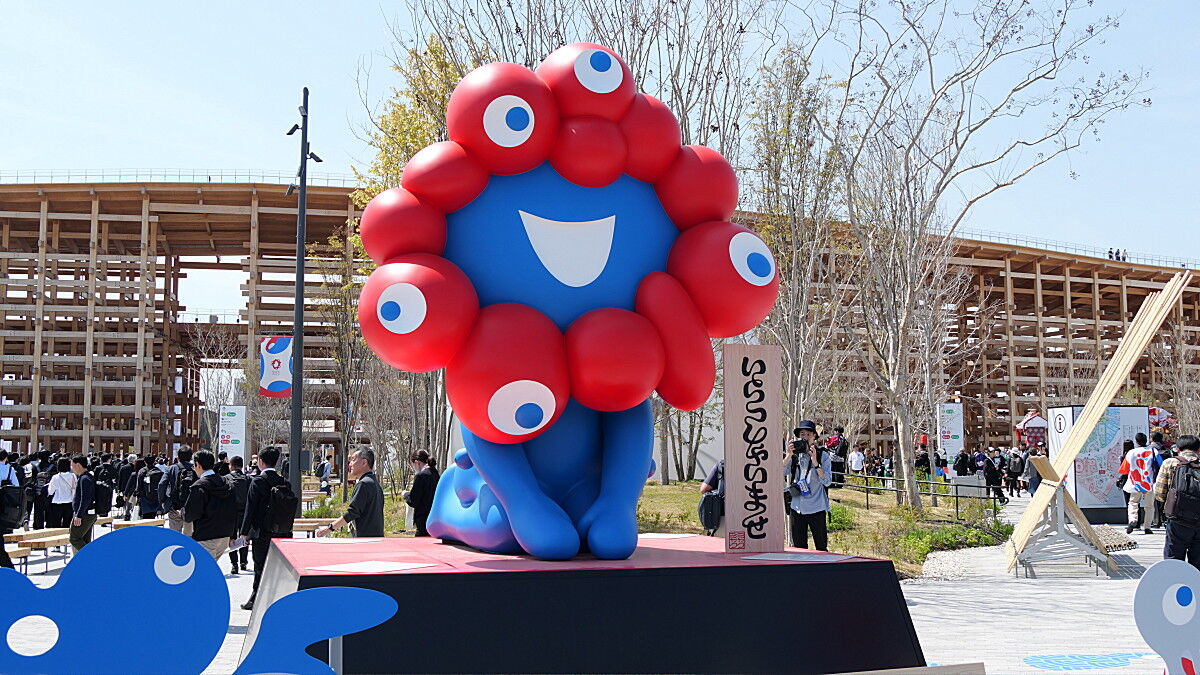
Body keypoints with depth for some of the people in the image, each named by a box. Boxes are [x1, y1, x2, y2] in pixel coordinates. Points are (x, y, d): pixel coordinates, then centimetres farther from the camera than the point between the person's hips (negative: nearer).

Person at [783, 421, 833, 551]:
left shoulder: (823, 455, 0)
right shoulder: (795, 455, 7)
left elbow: (827, 481, -9)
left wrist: (815, 462, -18)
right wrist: (789, 455, -14)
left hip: (817, 509, -2)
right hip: (796, 509, 3)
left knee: (821, 548, 5)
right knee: (798, 548, 8)